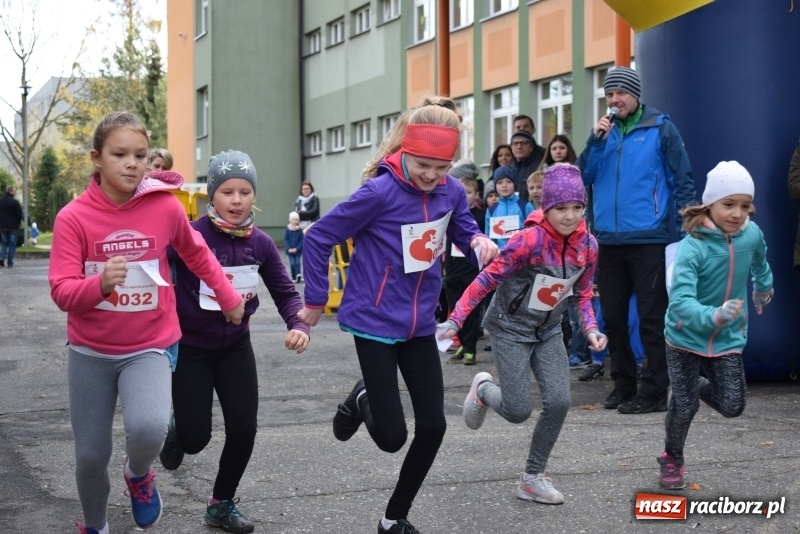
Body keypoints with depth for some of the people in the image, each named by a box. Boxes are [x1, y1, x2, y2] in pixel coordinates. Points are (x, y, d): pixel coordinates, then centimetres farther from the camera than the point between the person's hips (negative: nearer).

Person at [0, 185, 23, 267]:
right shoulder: (15, 202, -12)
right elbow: (19, 214, -9)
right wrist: (17, 223, 7)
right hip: (13, 226, -4)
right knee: (12, 244, 4)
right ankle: (10, 263, 1)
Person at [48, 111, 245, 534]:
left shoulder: (166, 207, -8)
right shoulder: (73, 217, -12)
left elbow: (196, 254, 12)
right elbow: (62, 292, -16)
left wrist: (229, 297, 19)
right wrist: (100, 283, -35)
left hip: (149, 348, -1)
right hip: (90, 352, 1)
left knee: (148, 429, -27)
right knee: (90, 455, 7)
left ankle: (138, 473, 9)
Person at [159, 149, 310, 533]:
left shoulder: (260, 243, -7)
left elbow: (285, 293, 0)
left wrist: (299, 325, -18)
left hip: (235, 347, 4)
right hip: (190, 348, -4)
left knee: (244, 430, 0)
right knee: (195, 439, -2)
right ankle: (176, 430, 37)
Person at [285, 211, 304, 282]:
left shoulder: (300, 229, -3)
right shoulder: (287, 229, -2)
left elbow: (302, 240, -4)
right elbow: (285, 240, -2)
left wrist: (296, 249, -14)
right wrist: (289, 249, -13)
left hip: (298, 250, 0)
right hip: (290, 250, 0)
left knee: (297, 263, -9)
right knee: (292, 263, -2)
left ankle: (298, 276, -19)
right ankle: (294, 278, 7)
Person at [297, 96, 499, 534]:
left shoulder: (451, 192, -4)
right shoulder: (380, 192, -21)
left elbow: (464, 231, 12)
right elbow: (318, 238, -13)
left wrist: (480, 243, -13)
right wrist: (316, 302, -7)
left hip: (419, 324, 5)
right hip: (375, 323, -5)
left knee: (432, 426, 4)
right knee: (392, 436, -5)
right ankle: (361, 401, 32)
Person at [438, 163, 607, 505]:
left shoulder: (588, 245, -9)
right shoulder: (530, 239, -26)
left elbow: (581, 294, 5)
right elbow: (488, 279, -22)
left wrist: (590, 328, -11)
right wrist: (456, 319, -26)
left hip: (548, 331, 5)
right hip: (511, 328, -5)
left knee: (559, 402, -8)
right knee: (518, 411, -7)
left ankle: (532, 478, 9)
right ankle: (482, 390, 29)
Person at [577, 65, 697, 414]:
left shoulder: (660, 128, -2)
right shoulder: (605, 129, 12)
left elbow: (682, 180, -3)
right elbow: (583, 177, 6)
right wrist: (595, 141, -7)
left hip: (648, 239, -5)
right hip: (609, 240, 5)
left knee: (652, 318, 0)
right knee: (613, 317, 11)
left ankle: (654, 392, 5)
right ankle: (623, 385, 22)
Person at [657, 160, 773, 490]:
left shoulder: (752, 234, -11)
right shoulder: (692, 247, -27)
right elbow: (680, 300, -38)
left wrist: (763, 288, 32)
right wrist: (713, 316, -54)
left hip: (728, 339, 4)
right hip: (686, 336, -4)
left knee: (732, 407, -5)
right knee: (684, 407, 0)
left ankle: (700, 386, 29)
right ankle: (671, 460, 30)